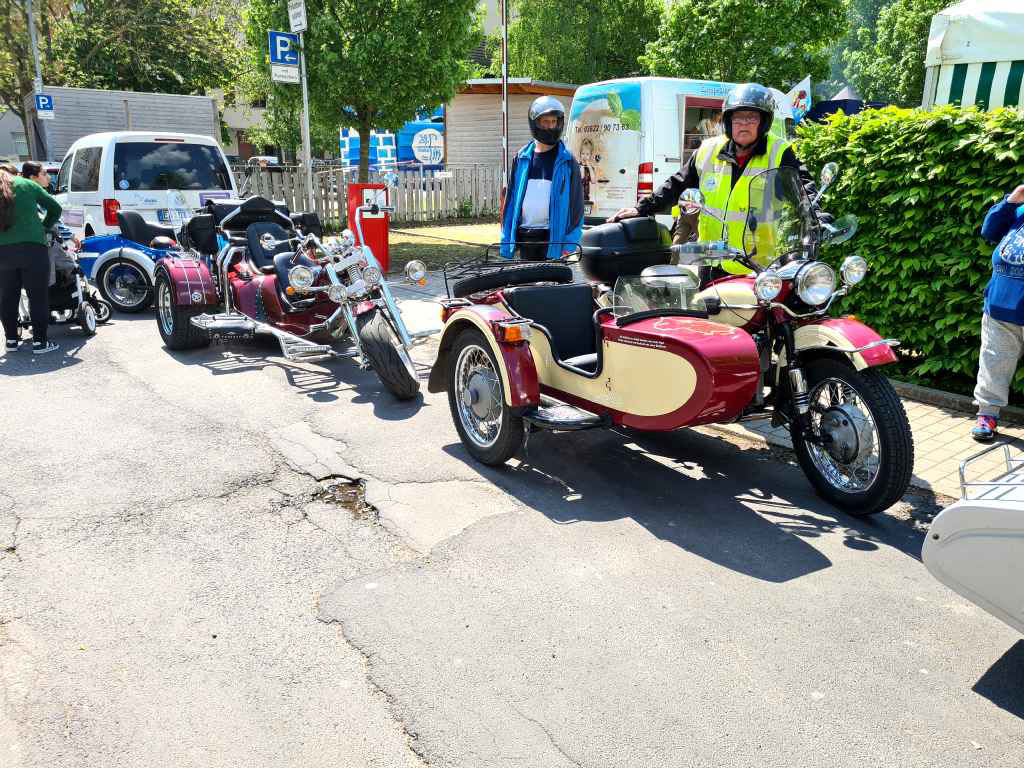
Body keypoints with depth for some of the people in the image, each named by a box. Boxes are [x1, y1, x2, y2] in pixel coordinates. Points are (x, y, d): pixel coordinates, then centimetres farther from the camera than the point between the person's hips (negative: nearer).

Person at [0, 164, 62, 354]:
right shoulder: (26, 185, 7)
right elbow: (55, 208, 10)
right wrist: (44, 227, 23)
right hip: (32, 247, -3)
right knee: (38, 296, 3)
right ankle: (39, 341, 4)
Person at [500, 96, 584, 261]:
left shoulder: (567, 161, 1)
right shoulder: (521, 158, 9)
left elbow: (576, 202, -1)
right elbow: (510, 198, 12)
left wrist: (570, 243, -9)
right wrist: (506, 239, 7)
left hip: (554, 235, -3)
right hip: (525, 236, 3)